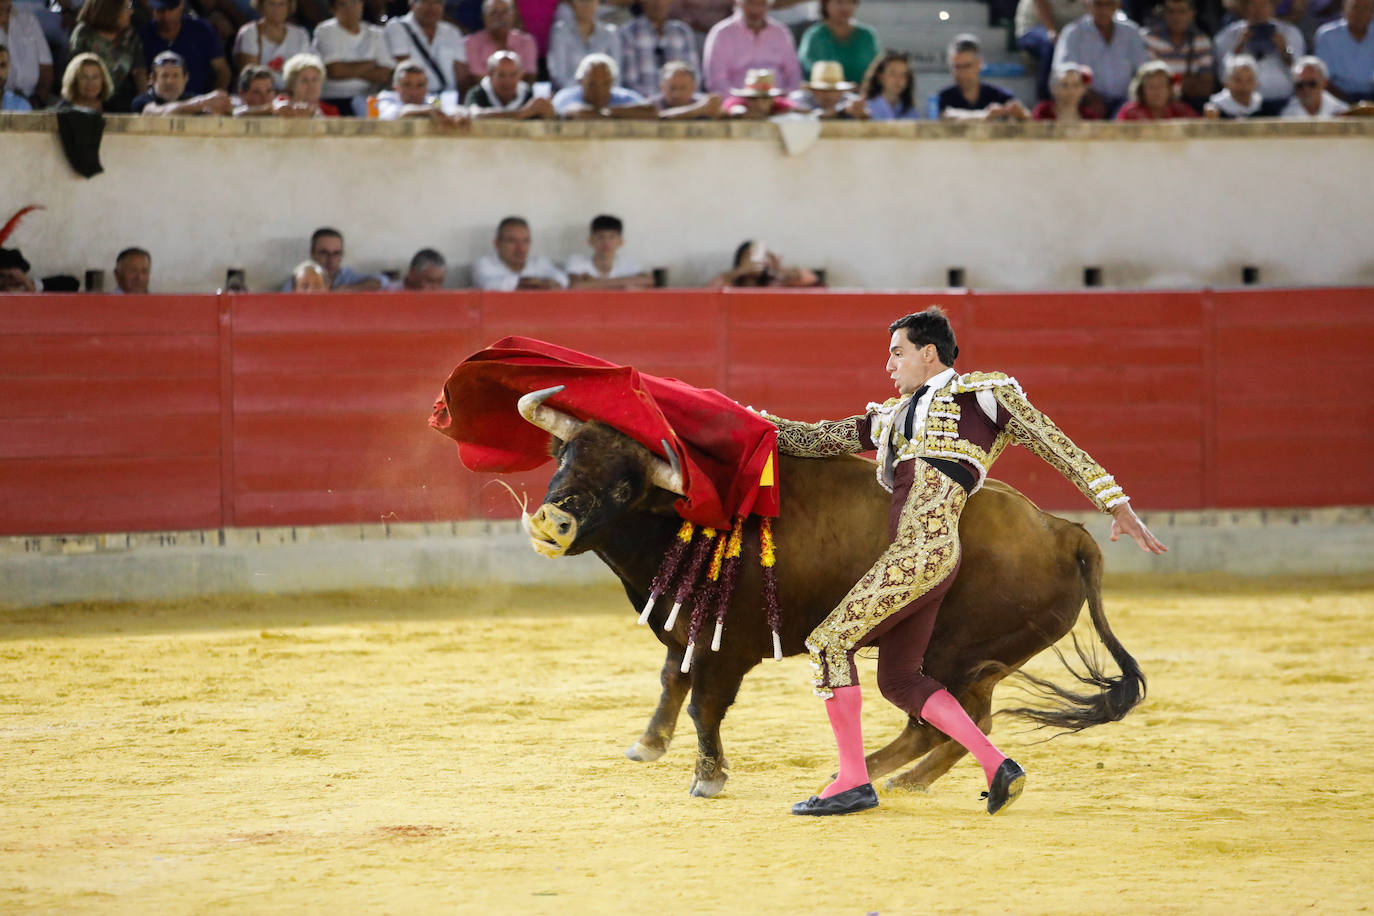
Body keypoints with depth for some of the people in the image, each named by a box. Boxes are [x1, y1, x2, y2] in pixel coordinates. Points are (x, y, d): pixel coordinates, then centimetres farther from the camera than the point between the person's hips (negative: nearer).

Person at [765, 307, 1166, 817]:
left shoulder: (983, 393, 7)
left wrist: (1118, 507, 5)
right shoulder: (892, 418, 27)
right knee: (899, 680, 10)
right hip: (912, 555, 9)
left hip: (924, 550, -9)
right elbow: (815, 440, 29)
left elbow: (1058, 448, 7)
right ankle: (997, 765, 6)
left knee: (829, 644, -9)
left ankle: (853, 781, -6)